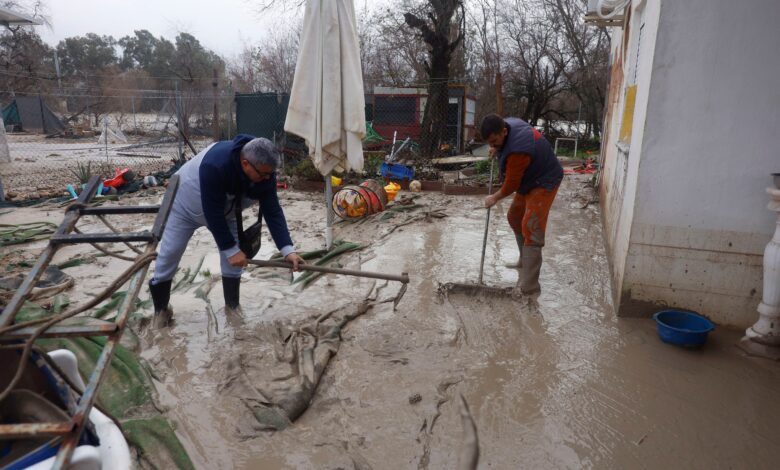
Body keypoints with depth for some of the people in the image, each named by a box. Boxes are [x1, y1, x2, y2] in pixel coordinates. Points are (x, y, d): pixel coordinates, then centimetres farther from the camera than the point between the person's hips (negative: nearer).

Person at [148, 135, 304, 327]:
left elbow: (273, 211, -24)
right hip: (187, 204, -4)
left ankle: (232, 307, 14)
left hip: (225, 210, 5)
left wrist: (288, 250, -32)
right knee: (168, 256, -1)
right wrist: (231, 249, -32)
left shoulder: (265, 171, -27)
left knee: (234, 260, -3)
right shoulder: (215, 165, -45)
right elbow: (212, 213, -38)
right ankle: (161, 309, 19)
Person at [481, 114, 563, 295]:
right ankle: (525, 262, 35)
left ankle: (529, 286, -18)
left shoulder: (517, 151, -37)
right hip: (529, 179, 10)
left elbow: (511, 184, -23)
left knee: (531, 229, -18)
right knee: (514, 218, 18)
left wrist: (494, 198, -6)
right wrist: (496, 149, 9)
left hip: (544, 183, -10)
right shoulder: (508, 123, -9)